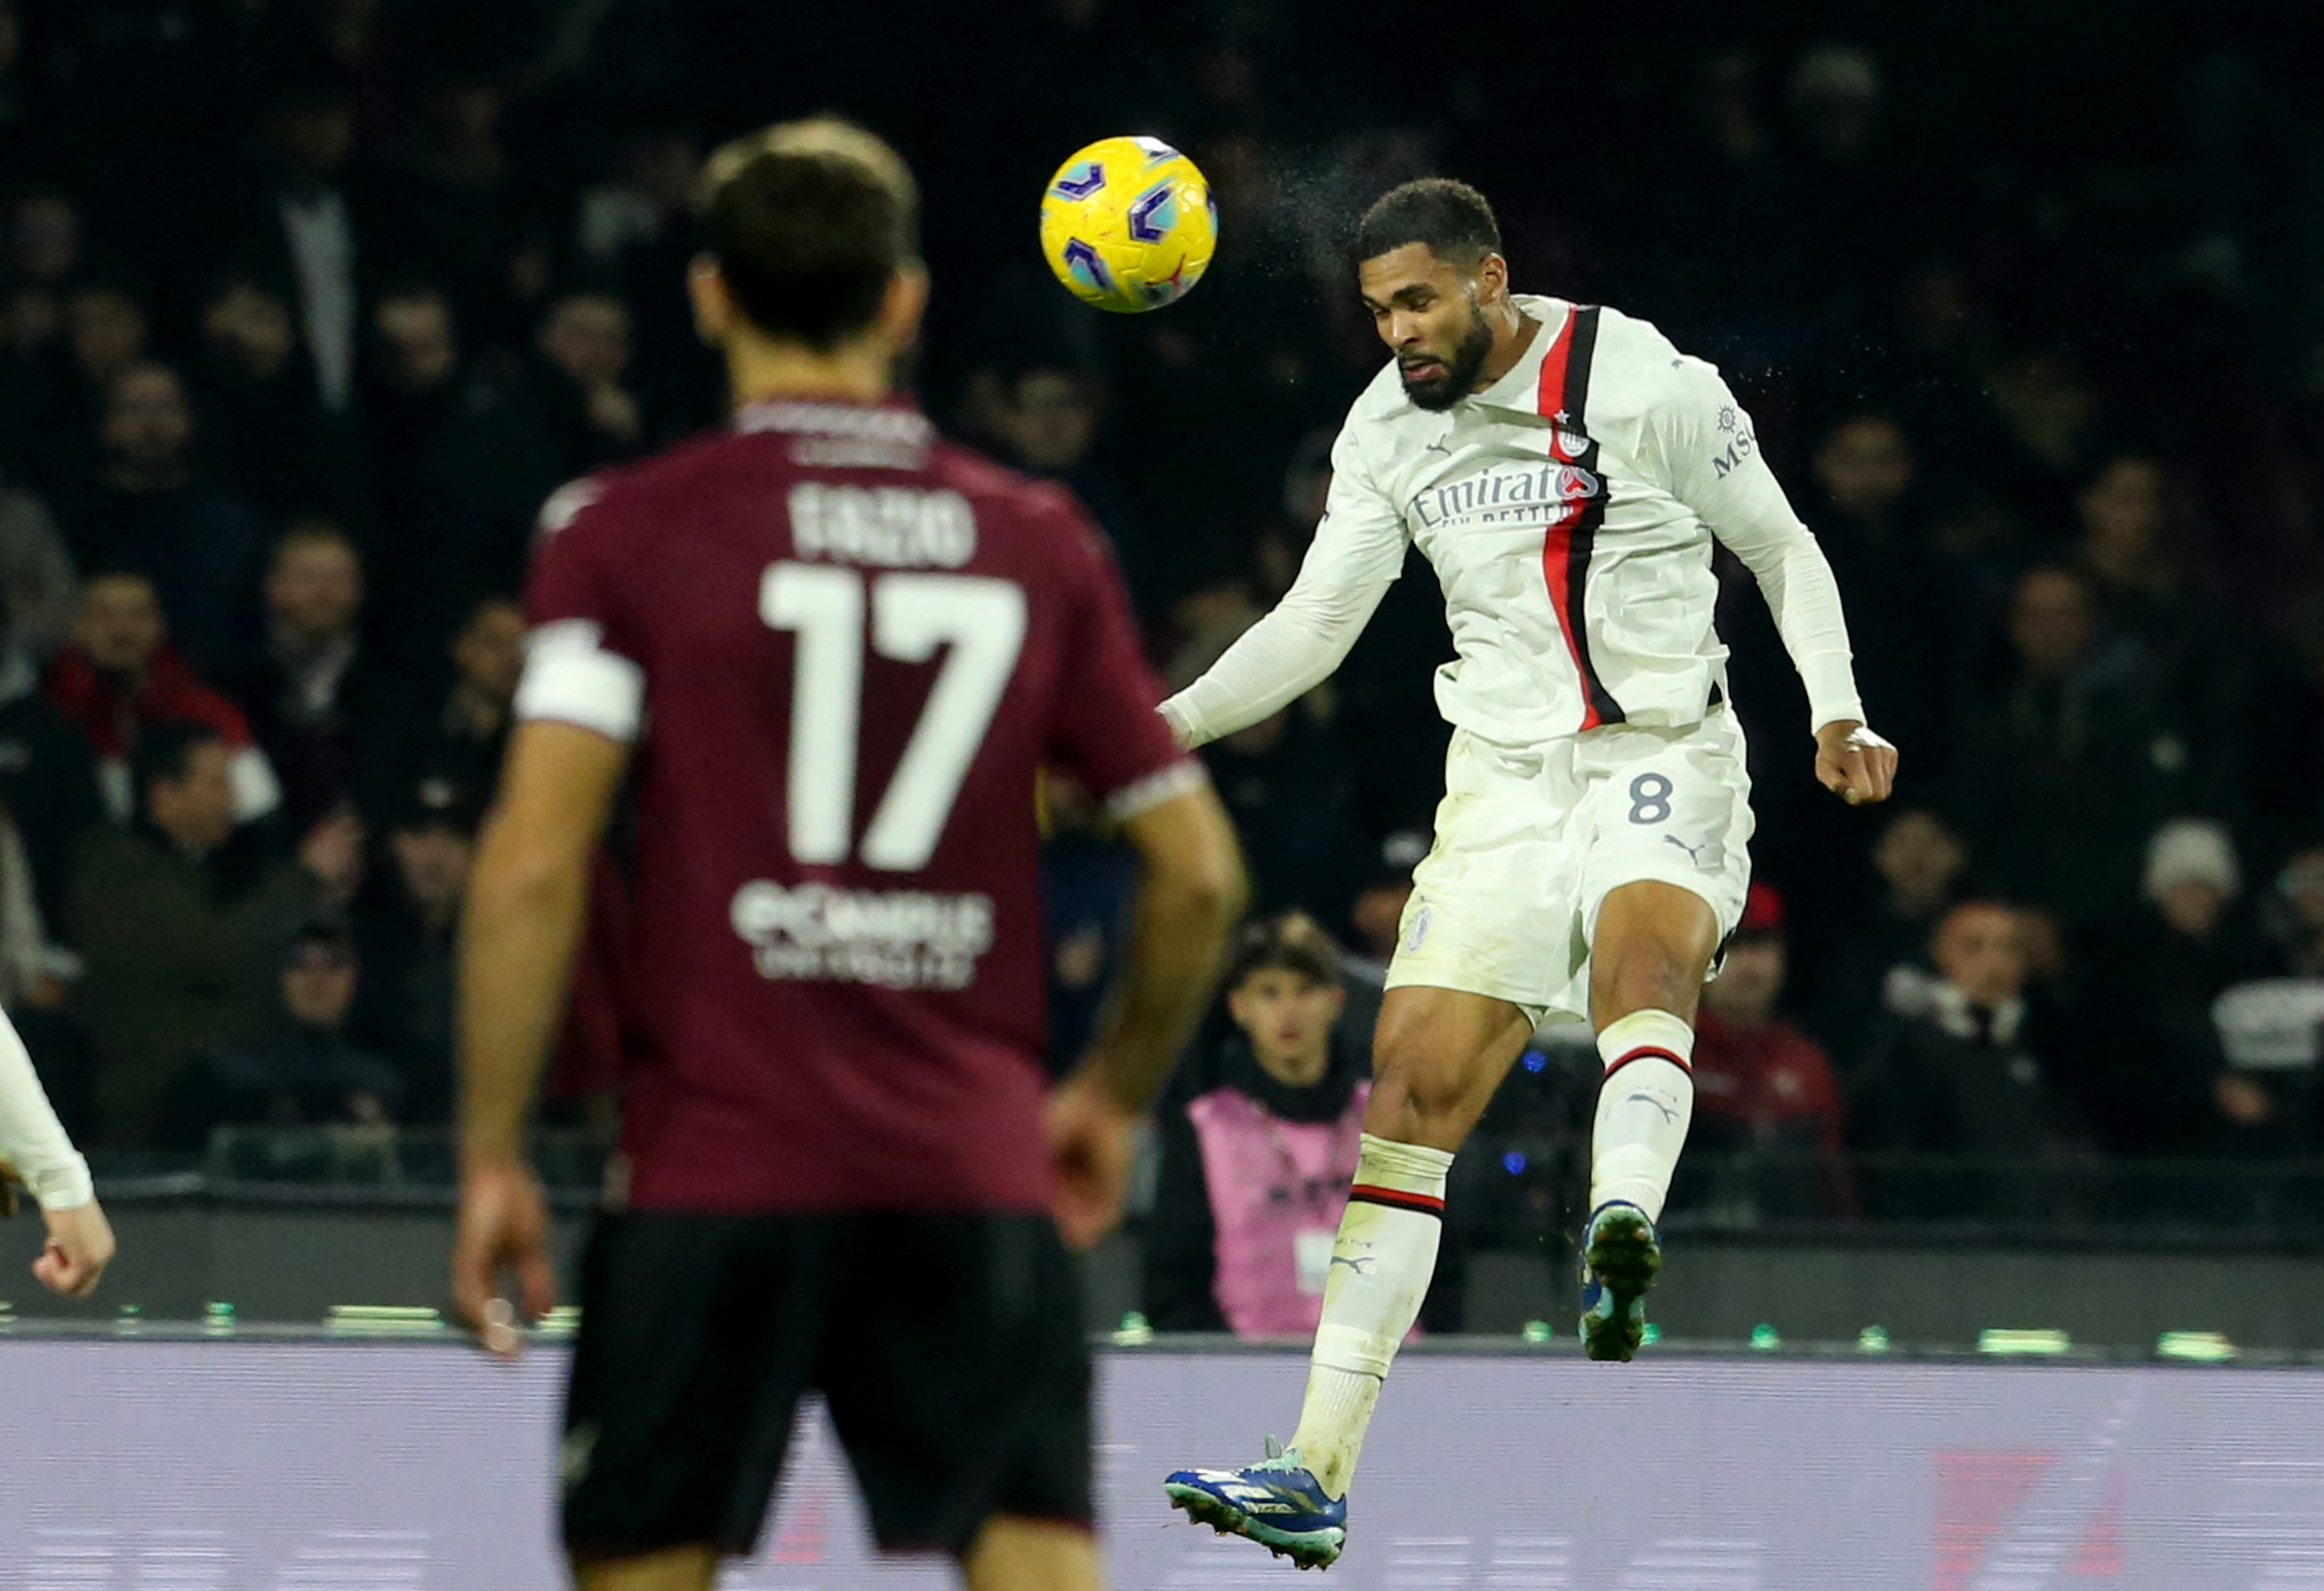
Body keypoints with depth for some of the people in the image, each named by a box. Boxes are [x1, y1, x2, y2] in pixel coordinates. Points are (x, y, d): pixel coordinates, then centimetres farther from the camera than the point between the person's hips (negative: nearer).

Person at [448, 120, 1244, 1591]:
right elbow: (1199, 872, 10)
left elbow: (532, 871, -8)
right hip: (976, 1177, 1)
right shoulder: (1043, 542, 8)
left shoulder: (625, 533, 0)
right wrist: (1116, 1098, 25)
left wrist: (493, 1157, -2)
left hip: (714, 1171, -1)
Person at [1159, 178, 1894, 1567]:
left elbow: (1784, 551, 4)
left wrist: (1837, 714, -8)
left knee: (1641, 953, -36)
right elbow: (1315, 622, 11)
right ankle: (1320, 1478, -4)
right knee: (1412, 1093, -4)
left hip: (1663, 759, -4)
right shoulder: (1388, 429, 6)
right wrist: (1166, 724, -2)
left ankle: (1623, 1229, -66)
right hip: (1505, 778, 4)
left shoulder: (1651, 387, -7)